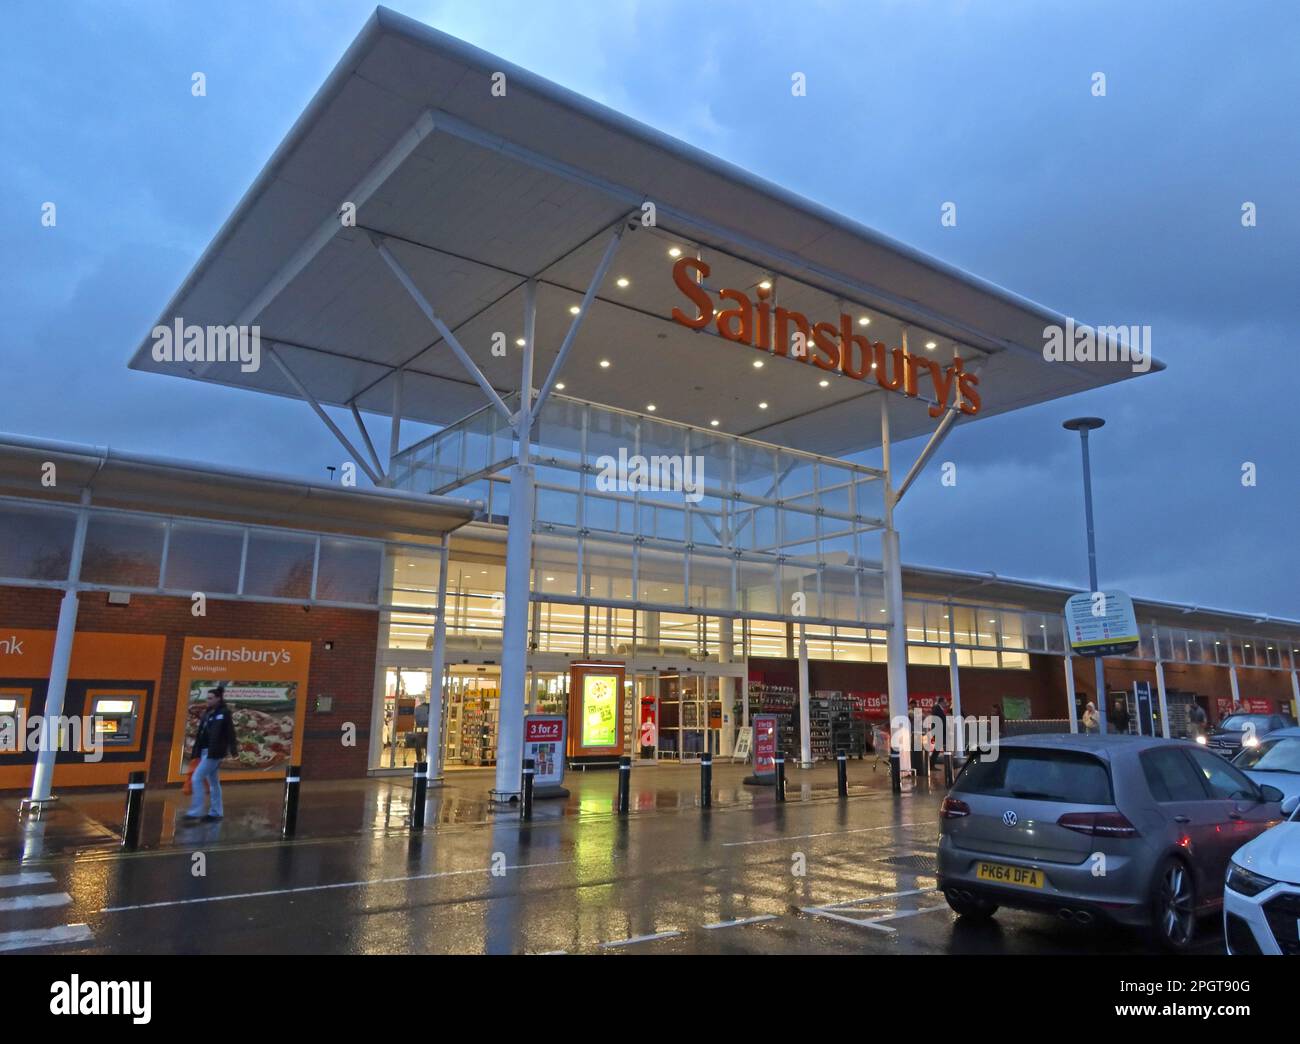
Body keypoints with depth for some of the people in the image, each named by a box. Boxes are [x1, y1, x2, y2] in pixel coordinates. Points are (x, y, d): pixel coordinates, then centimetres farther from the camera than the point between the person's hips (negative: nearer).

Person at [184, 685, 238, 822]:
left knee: (197, 778, -11)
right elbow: (200, 733, 18)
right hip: (205, 752, 9)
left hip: (214, 753, -9)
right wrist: (195, 750, 15)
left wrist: (232, 749, -23)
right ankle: (216, 812, 19)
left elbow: (230, 732, -16)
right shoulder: (207, 713, 14)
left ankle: (196, 811, -6)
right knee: (213, 782, 12)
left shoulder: (224, 713, -9)